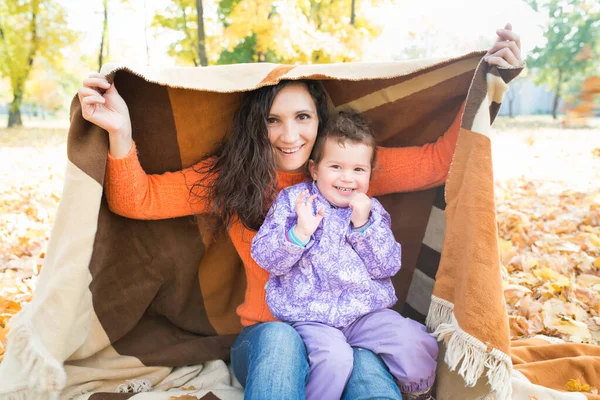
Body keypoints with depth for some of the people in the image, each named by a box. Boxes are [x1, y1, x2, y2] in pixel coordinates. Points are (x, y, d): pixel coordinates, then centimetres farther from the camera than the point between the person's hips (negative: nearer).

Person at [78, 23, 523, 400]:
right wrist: (121, 134, -27)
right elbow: (137, 200, -8)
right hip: (267, 341, 0)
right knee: (280, 339, -35)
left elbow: (437, 162, 0)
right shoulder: (229, 177, -3)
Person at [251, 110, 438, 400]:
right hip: (310, 314, -3)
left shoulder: (372, 210, 7)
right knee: (334, 355, -30)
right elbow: (265, 257, -7)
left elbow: (388, 267, -2)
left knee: (416, 343, -10)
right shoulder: (293, 200, -2)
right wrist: (300, 232, -25)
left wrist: (364, 224, -15)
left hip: (366, 310, 3)